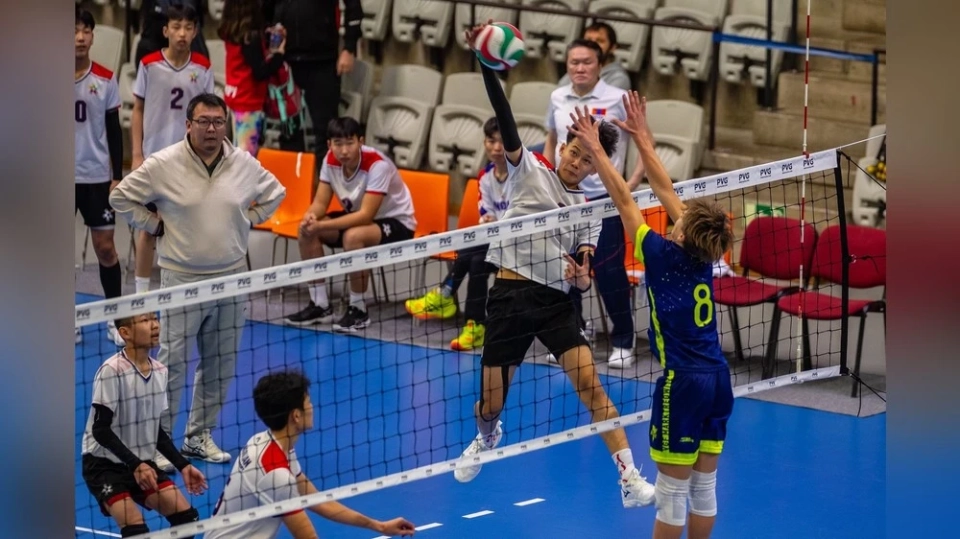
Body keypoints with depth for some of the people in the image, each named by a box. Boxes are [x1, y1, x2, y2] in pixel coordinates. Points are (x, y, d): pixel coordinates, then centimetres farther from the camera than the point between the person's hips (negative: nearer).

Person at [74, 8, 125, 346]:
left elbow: (114, 131, 4)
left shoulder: (105, 80, -1)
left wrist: (117, 176, 0)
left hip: (96, 176, 0)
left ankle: (115, 318, 10)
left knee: (105, 246, 2)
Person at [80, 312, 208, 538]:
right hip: (104, 464, -7)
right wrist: (135, 465, -27)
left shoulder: (160, 371, 1)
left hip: (142, 463, 7)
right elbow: (101, 430, -20)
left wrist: (183, 465, 3)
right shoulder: (112, 371, -20)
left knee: (187, 517, -5)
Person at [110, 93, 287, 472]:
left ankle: (199, 436, 23)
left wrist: (248, 219, 8)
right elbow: (121, 197, 2)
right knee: (172, 363, -4)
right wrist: (154, 225, -2)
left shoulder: (245, 165, 1)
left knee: (221, 363, 10)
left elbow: (275, 193, 19)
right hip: (182, 280, -4)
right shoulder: (162, 165, -9)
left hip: (231, 278, 4)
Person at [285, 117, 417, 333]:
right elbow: (320, 203, -6)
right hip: (360, 218, 7)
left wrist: (322, 225, -40)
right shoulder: (331, 161, -10)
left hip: (397, 223, -7)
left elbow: (366, 215, -34)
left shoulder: (377, 165, -30)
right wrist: (310, 217, -31)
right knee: (307, 231, -13)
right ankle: (320, 305, -2)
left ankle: (358, 310, -19)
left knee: (353, 236, -36)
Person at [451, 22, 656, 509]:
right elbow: (505, 122, -14)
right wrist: (487, 64, -27)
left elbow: (583, 278, 10)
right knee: (491, 405, 5)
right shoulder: (529, 171, 1)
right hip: (511, 297, -2)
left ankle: (631, 480, -15)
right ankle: (486, 438, 43)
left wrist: (581, 275, -15)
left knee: (590, 386, -14)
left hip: (556, 303, 2)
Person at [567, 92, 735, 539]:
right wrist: (643, 139, 18)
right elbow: (665, 191, 11)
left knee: (672, 491, 1)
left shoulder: (665, 257, -13)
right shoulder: (703, 257, 3)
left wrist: (596, 150, -2)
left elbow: (624, 201, -9)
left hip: (683, 384, -7)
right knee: (704, 486, 13)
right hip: (716, 380, 7)